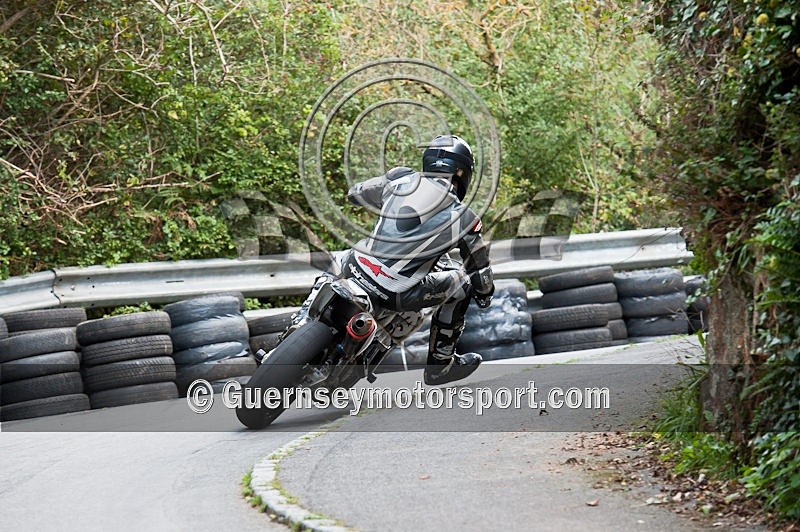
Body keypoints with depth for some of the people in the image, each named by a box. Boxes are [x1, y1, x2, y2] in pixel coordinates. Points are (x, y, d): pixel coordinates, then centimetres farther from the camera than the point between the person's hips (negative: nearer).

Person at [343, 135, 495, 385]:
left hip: (353, 271, 4)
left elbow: (355, 193, 24)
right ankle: (439, 364, 24)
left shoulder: (399, 179, 7)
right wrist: (486, 292, 35)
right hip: (396, 294, -4)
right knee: (463, 284, 17)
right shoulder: (462, 217, 0)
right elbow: (480, 267, 11)